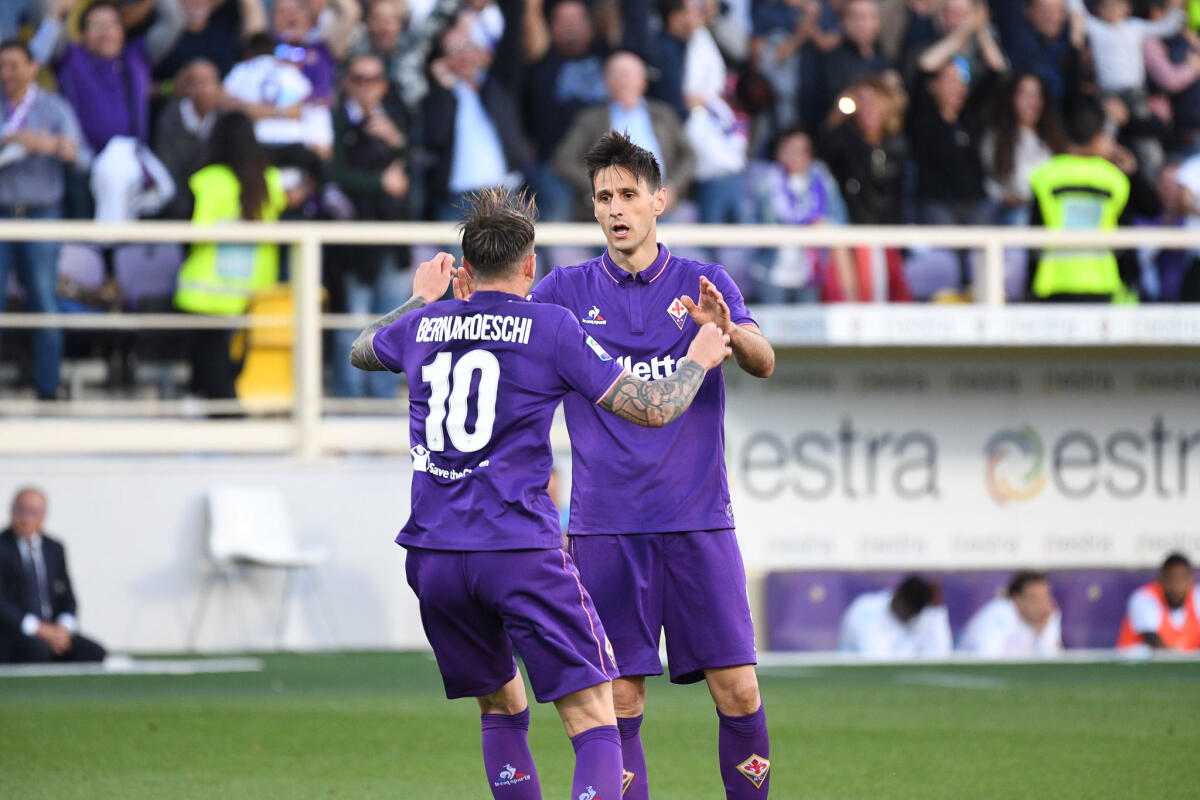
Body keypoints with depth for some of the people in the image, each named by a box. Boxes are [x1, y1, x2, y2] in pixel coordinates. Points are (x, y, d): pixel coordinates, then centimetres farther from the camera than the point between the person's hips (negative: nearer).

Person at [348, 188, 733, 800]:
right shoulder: (553, 329, -2)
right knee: (595, 725, -6)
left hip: (432, 557, 5)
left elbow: (361, 351, 35)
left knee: (501, 708, 22)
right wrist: (698, 360, 17)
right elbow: (653, 408, -2)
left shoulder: (423, 325, 11)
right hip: (522, 551, -5)